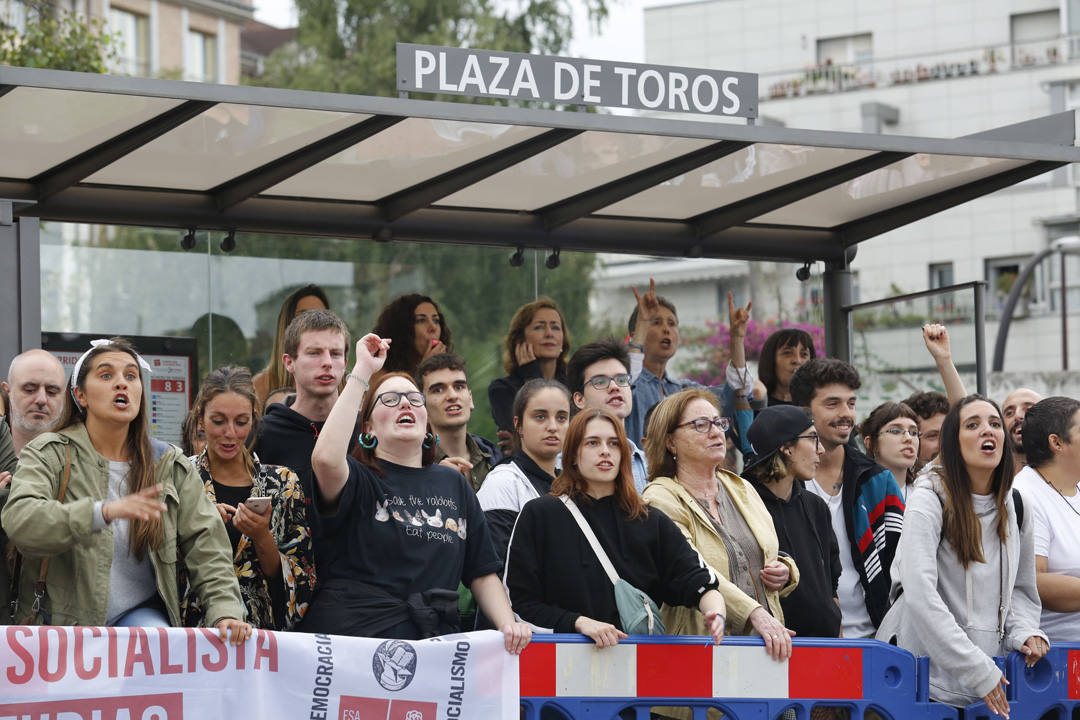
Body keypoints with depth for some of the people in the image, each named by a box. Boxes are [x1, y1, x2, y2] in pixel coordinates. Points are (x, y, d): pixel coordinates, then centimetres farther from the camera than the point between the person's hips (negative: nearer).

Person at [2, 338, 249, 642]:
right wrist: (105, 512, -35)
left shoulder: (170, 465, 11)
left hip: (140, 611, 1)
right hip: (66, 616, -1)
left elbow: (206, 548, 5)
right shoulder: (50, 454, 0)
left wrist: (225, 612, -13)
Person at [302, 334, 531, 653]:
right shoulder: (359, 480, 6)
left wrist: (508, 624, 2)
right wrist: (362, 373, -11)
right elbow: (326, 459, -19)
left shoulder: (454, 484, 21)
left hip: (434, 638, 5)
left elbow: (483, 573, 22)